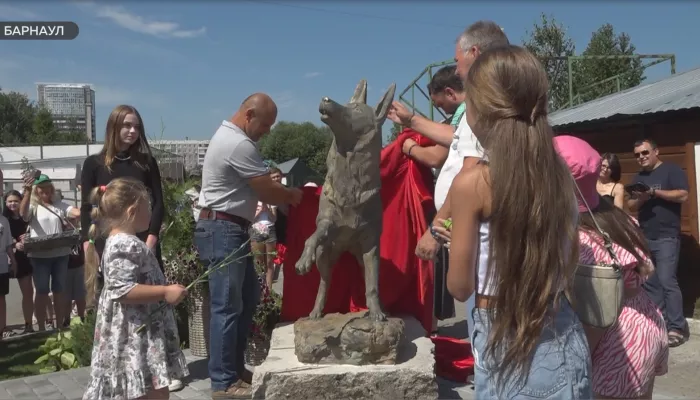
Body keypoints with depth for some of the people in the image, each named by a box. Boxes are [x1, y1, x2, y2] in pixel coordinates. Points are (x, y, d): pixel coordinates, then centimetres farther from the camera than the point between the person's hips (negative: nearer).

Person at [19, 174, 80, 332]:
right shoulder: (33, 206, 1)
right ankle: (41, 328, 13)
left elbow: (78, 213, -5)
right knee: (42, 292, 4)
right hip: (40, 256, -2)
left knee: (59, 291, 11)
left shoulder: (60, 205, 8)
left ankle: (59, 326, 21)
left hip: (60, 254, 2)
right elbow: (23, 213, -22)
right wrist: (27, 191, -35)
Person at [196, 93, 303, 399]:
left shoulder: (228, 135, 15)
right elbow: (267, 192, -14)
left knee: (249, 297, 17)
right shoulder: (239, 145, -19)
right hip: (223, 230, -11)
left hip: (230, 229, 11)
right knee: (228, 306, -4)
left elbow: (256, 187, 19)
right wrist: (292, 195, 4)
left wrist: (279, 191, 4)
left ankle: (234, 367, 27)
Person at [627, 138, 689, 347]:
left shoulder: (671, 170, -2)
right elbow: (631, 206, 14)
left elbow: (683, 195, -14)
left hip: (667, 237, -7)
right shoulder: (638, 178, 17)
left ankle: (677, 328, -7)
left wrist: (654, 192, -18)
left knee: (666, 280, -13)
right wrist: (640, 199, -7)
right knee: (648, 282, 7)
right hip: (644, 238, 7)